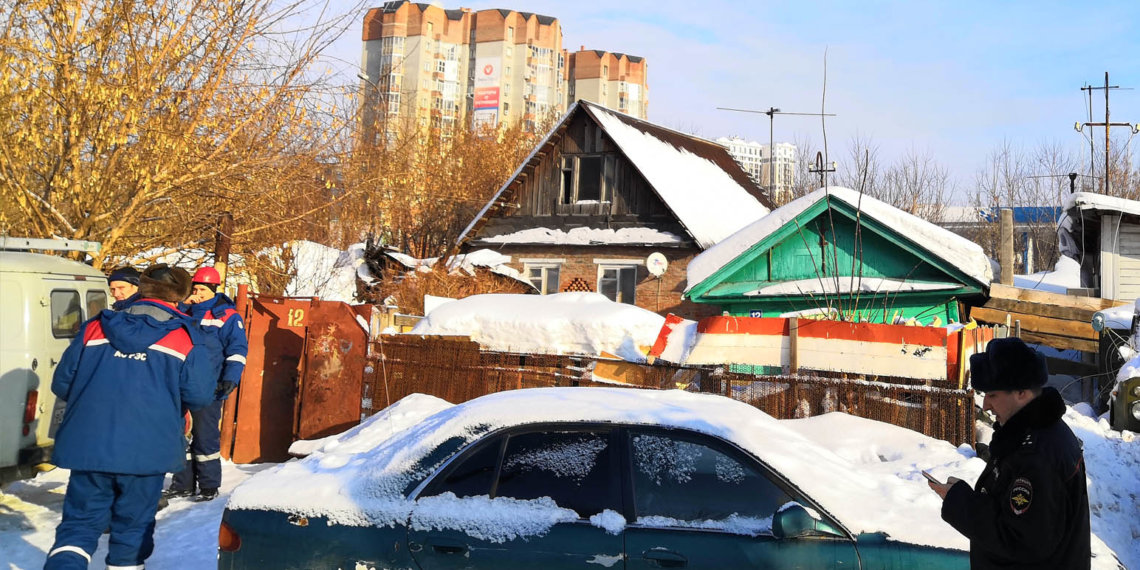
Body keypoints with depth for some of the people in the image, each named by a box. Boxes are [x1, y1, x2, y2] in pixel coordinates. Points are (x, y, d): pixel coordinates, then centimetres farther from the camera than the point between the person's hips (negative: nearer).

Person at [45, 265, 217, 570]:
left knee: (80, 522, 10)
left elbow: (61, 384, 10)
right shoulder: (185, 338, -5)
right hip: (146, 450, -2)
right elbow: (199, 395, -4)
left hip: (87, 445, 2)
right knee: (133, 525, 14)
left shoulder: (94, 328, 4)